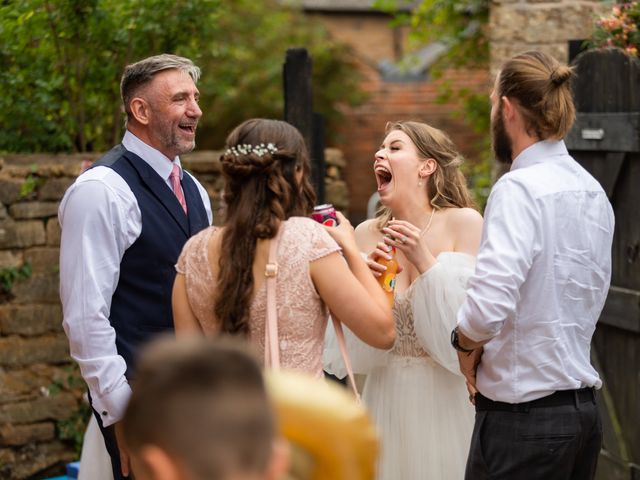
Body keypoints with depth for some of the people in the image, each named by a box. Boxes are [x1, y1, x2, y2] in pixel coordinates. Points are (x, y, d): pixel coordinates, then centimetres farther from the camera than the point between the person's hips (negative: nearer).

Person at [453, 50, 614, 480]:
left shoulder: (520, 189, -16)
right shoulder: (593, 191, 10)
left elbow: (488, 306, -28)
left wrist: (466, 344, -8)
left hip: (524, 416, -8)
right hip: (583, 408, 8)